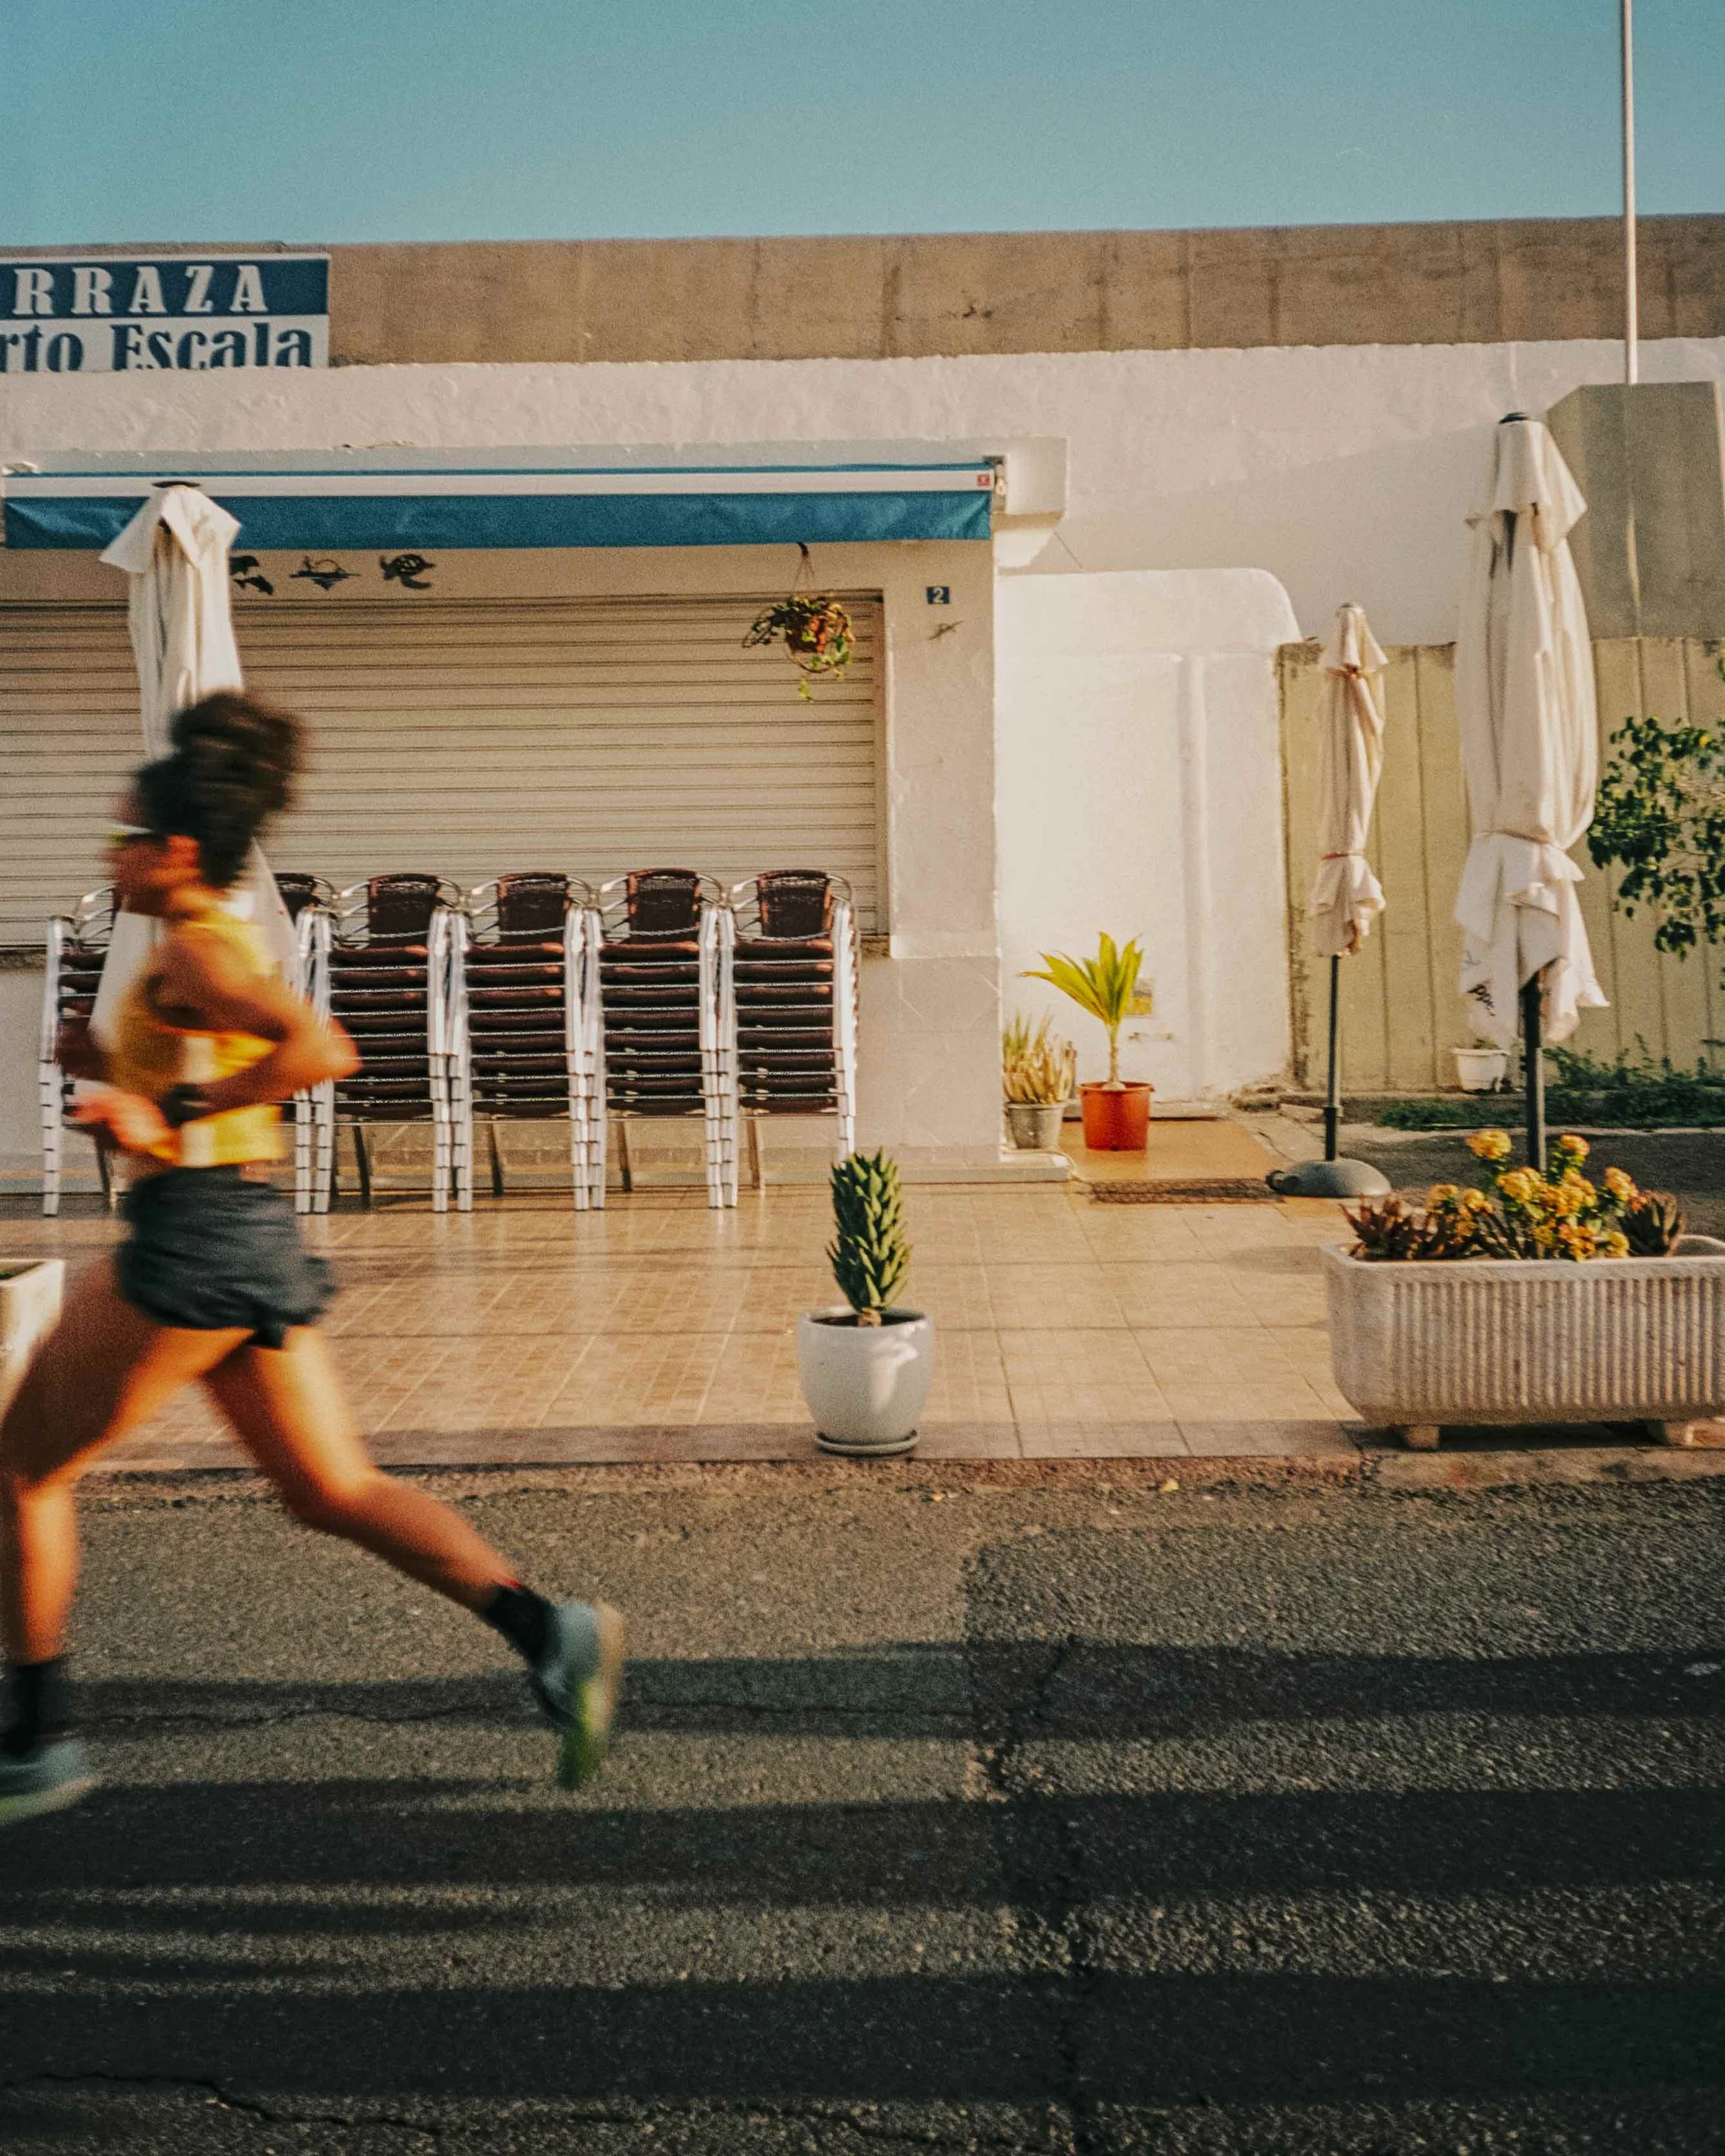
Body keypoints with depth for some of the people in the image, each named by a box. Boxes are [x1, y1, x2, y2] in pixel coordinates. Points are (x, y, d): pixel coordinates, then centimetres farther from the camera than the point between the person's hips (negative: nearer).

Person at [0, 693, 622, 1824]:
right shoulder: (228, 944, 17)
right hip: (261, 1239, 9)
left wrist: (171, 1113, -21)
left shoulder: (194, 949, -12)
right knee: (338, 1490, 9)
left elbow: (323, 1050, -28)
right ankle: (549, 1629, -4)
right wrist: (113, 1067, 17)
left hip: (193, 1239, -9)